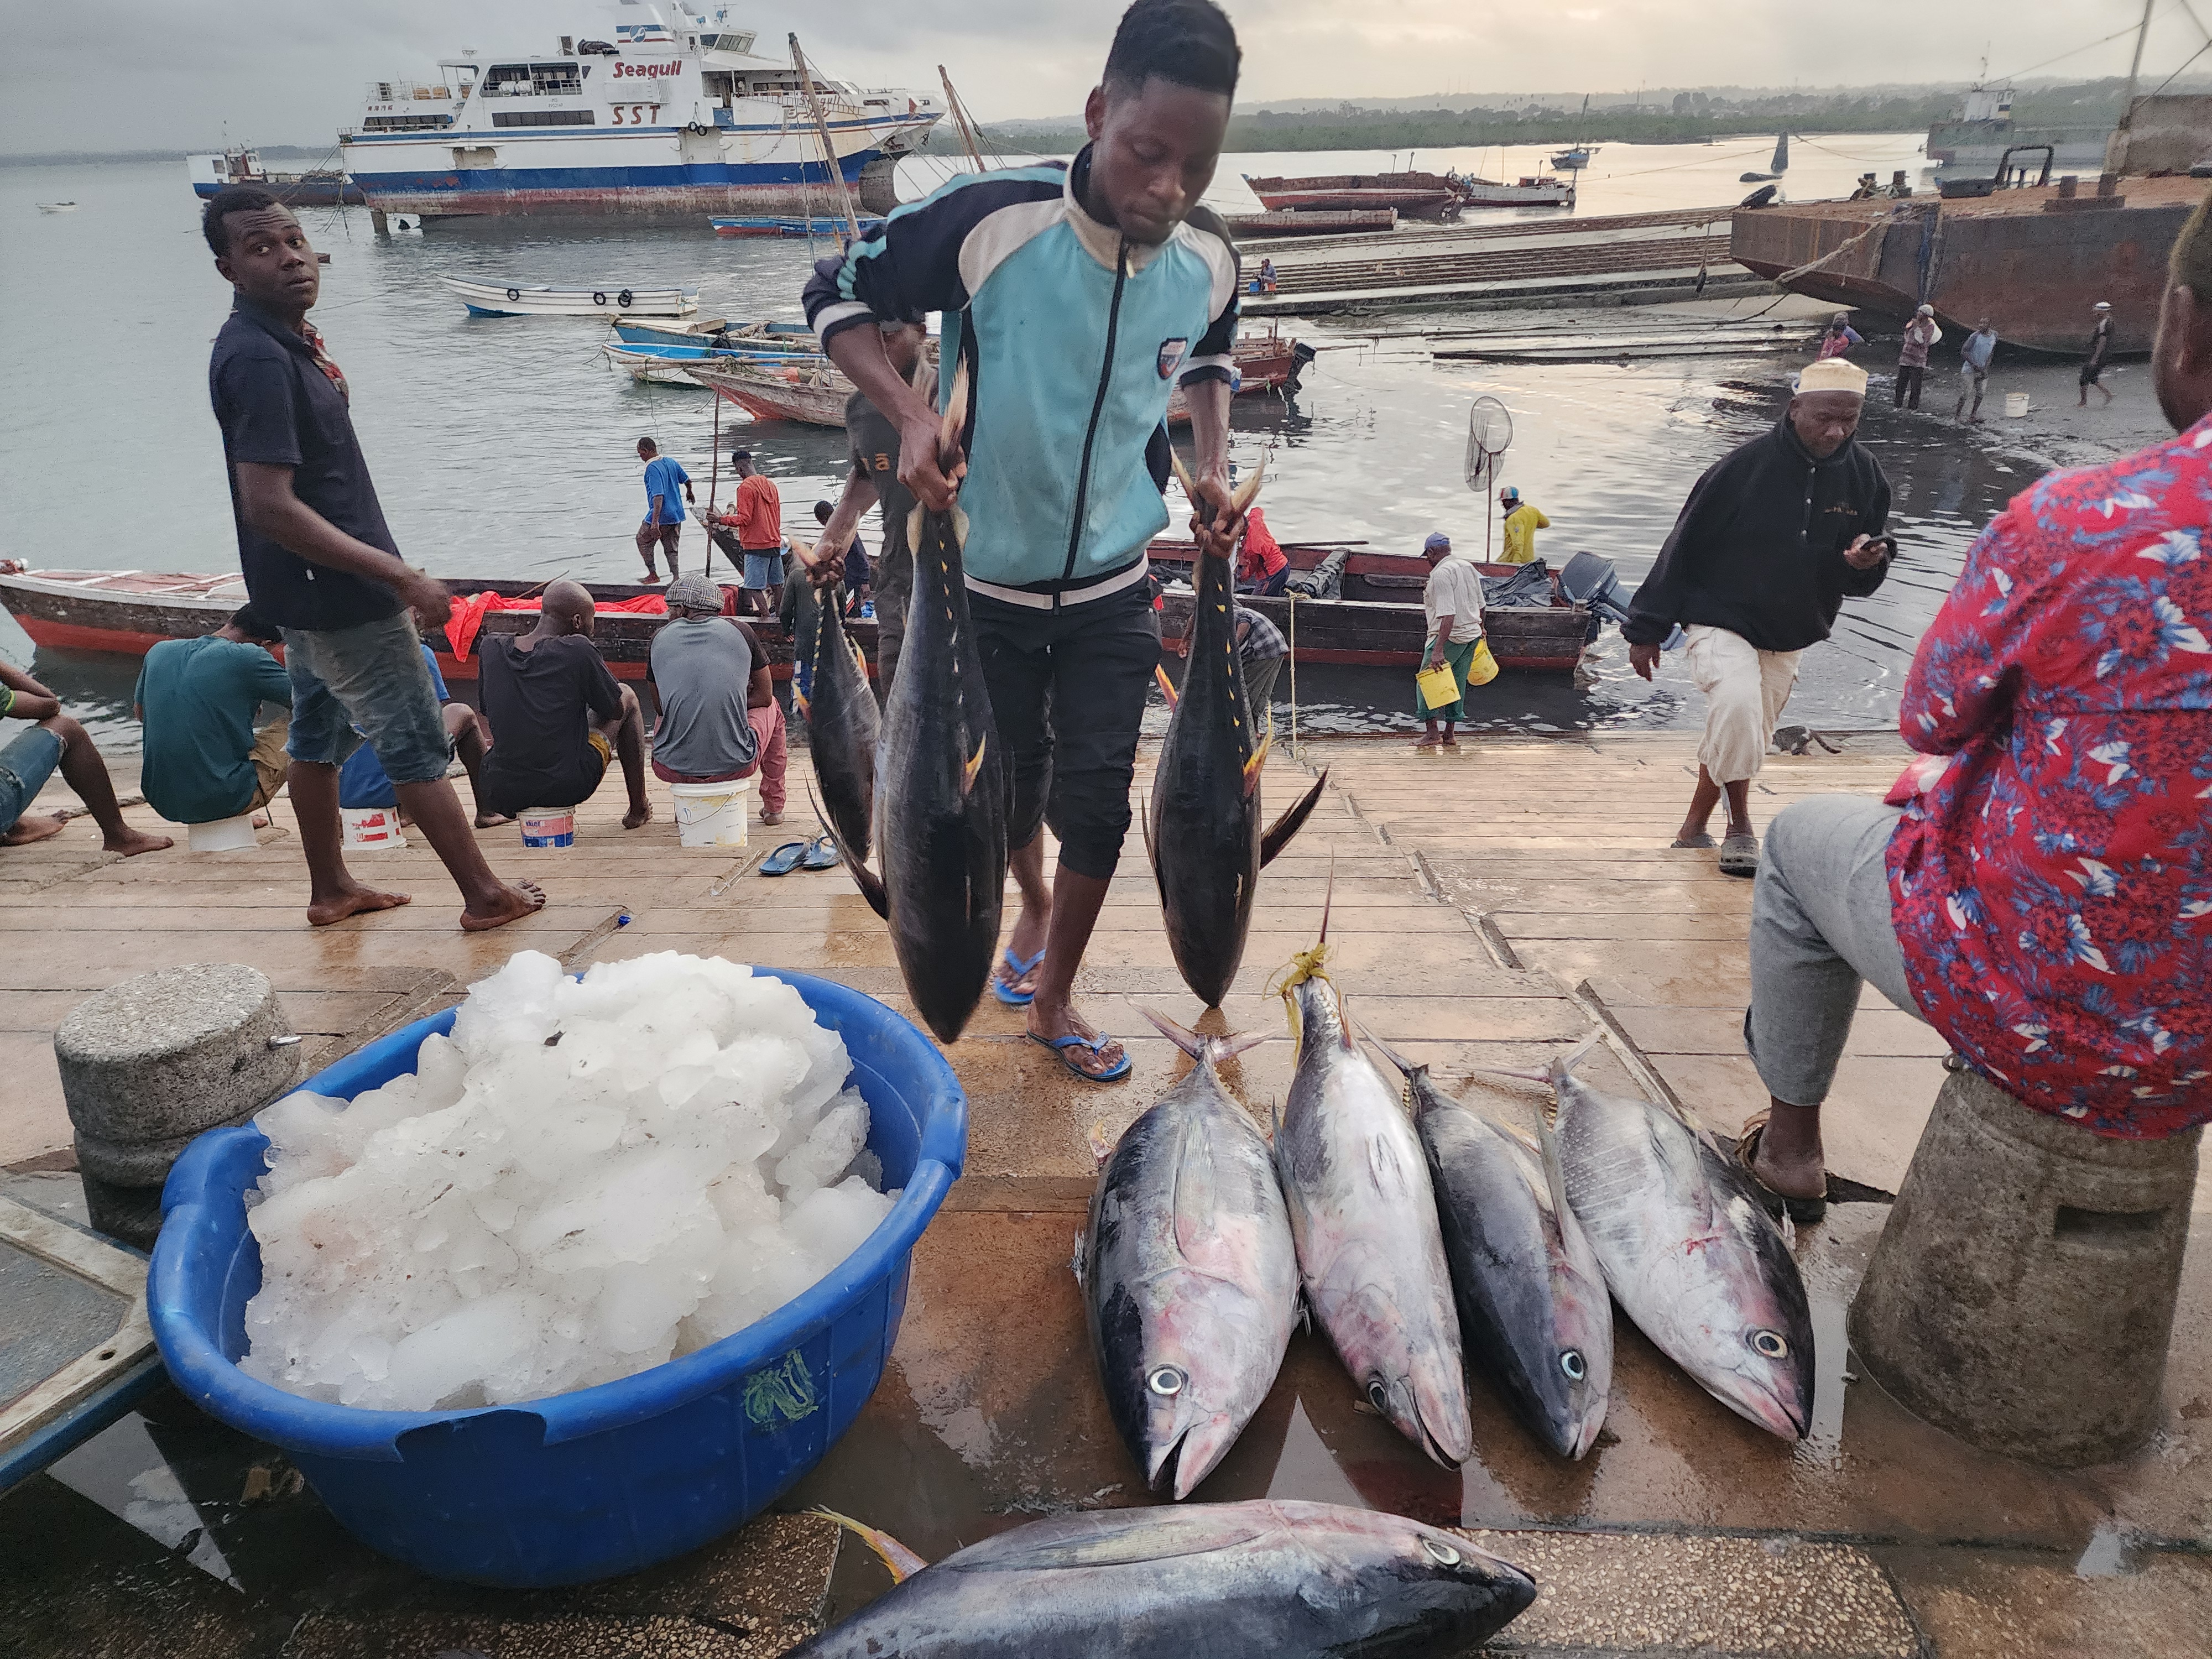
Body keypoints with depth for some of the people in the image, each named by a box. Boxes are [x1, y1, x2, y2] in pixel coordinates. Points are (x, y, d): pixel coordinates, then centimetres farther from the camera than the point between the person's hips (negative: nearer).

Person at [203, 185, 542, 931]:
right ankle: (486, 896, 8)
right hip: (341, 597, -10)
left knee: (318, 735, 17)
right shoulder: (259, 360, -24)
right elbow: (270, 507, -29)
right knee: (417, 745, -2)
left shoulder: (288, 340, 8)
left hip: (311, 592, 10)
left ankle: (330, 889, 30)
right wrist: (401, 576, -29)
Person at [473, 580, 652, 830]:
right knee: (628, 696, 21)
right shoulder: (578, 651, -15)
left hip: (500, 797, 4)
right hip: (566, 788, -4)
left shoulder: (491, 647, -1)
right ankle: (639, 809, 29)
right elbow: (616, 711, -1)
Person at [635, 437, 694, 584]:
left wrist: (655, 522, -33)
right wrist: (689, 493, 42)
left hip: (661, 516, -7)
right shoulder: (671, 461, 5)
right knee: (671, 548, 14)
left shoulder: (652, 468, -19)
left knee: (642, 541, 13)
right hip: (677, 515, 7)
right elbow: (687, 480, 19)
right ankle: (676, 577, 9)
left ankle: (653, 574, 15)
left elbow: (659, 496, -29)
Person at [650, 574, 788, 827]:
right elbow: (764, 696, 14)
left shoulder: (660, 638, 7)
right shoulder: (739, 630, 4)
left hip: (673, 769, 2)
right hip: (736, 766, -1)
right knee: (771, 706, 32)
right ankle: (774, 806, 35)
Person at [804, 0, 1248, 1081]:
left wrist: (1212, 467, -3)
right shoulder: (987, 220, -23)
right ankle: (1035, 907, 49)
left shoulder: (1208, 261, -10)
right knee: (1011, 781, 16)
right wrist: (910, 411, -26)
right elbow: (837, 296, -10)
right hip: (987, 584, -1)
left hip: (1112, 592, 2)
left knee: (1097, 796, 0)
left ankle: (1054, 1000, 22)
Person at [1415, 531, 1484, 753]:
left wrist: (1438, 649, -29)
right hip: (1472, 635, 9)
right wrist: (1479, 627, 37)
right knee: (1458, 684, 13)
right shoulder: (1468, 566, 10)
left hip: (1449, 636, -9)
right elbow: (1480, 604, 19)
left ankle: (1432, 732, -7)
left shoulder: (1441, 574, -18)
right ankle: (1449, 735, 17)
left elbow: (1447, 615, -26)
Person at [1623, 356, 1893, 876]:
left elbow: (1860, 582, 5)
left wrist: (1868, 562, -21)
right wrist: (1646, 630, -11)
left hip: (1790, 637, 5)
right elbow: (1683, 547, -12)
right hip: (1722, 622, -5)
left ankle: (1695, 824, 32)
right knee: (1736, 703, -29)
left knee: (1743, 736, 12)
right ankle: (1741, 827, -12)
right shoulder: (1745, 466, -18)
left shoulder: (1865, 476, -3)